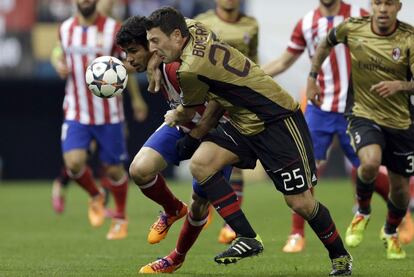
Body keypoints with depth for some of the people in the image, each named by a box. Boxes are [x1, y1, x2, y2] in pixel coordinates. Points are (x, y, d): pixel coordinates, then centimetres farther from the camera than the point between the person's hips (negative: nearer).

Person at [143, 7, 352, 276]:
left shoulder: (192, 69, -25)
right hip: (244, 124, 9)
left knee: (300, 202, -5)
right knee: (200, 163, -12)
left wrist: (173, 118, 18)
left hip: (279, 122, -9)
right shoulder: (193, 29, -2)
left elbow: (187, 112, -5)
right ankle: (248, 238, -8)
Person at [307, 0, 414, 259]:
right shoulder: (352, 28, -7)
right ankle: (363, 212, 1)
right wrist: (312, 77, 14)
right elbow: (326, 44, 15)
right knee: (370, 162, -31)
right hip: (364, 115, -1)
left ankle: (391, 233, 43)